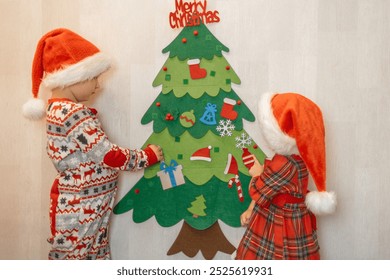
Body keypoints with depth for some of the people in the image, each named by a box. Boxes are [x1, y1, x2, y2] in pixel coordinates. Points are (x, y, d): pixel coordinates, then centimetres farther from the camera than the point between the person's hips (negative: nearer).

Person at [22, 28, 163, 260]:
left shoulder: (61, 109, 9)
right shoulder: (74, 113, -22)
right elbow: (109, 155, -22)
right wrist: (147, 156, -9)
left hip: (89, 207, 10)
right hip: (79, 210, -10)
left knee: (98, 257, 19)